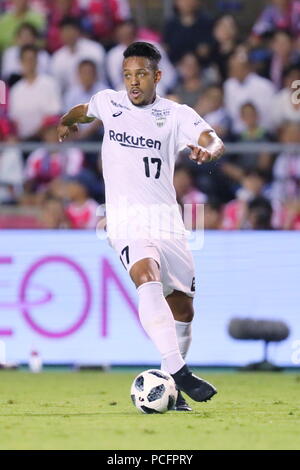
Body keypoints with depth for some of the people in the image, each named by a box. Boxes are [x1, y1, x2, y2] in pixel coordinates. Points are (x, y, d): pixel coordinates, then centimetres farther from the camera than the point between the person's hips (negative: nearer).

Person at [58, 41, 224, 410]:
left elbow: (215, 142, -14)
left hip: (167, 219, 3)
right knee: (148, 278, -31)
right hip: (126, 219, -2)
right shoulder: (108, 102, 8)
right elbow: (84, 110, 32)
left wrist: (209, 150, -36)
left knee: (183, 307, 7)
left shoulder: (177, 115, 2)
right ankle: (178, 370, -43)